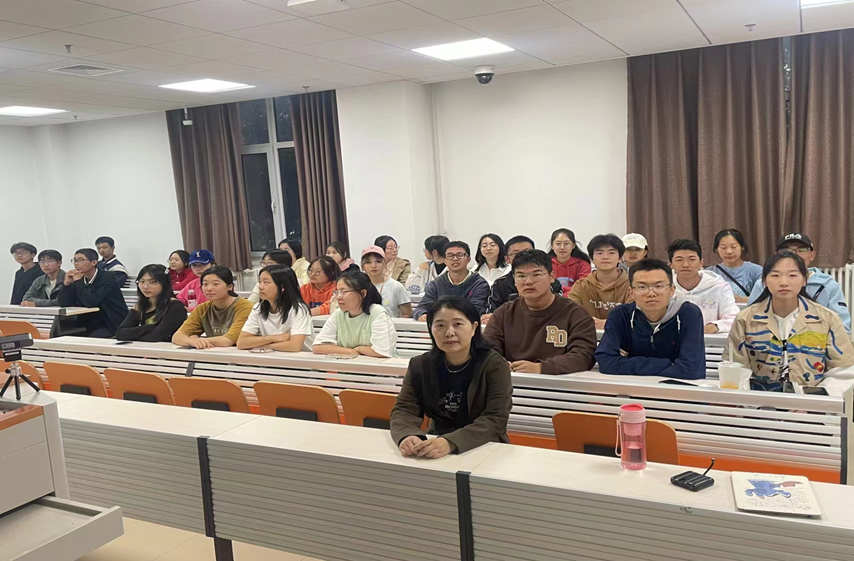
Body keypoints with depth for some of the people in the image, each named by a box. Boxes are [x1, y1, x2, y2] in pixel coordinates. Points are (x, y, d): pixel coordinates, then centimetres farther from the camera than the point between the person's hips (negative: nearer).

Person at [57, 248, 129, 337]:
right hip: (91, 324, 7)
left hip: (113, 324, -7)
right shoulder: (80, 279, 5)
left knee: (91, 338, -28)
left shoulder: (107, 279, -16)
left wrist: (78, 282, -20)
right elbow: (63, 303, 2)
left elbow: (91, 302, -27)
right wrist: (66, 283, -12)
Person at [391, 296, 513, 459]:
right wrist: (407, 437, -30)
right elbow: (403, 410, -6)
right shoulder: (419, 365, 1)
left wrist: (450, 443, -35)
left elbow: (495, 420, -19)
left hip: (485, 450, -3)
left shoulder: (495, 366, -9)